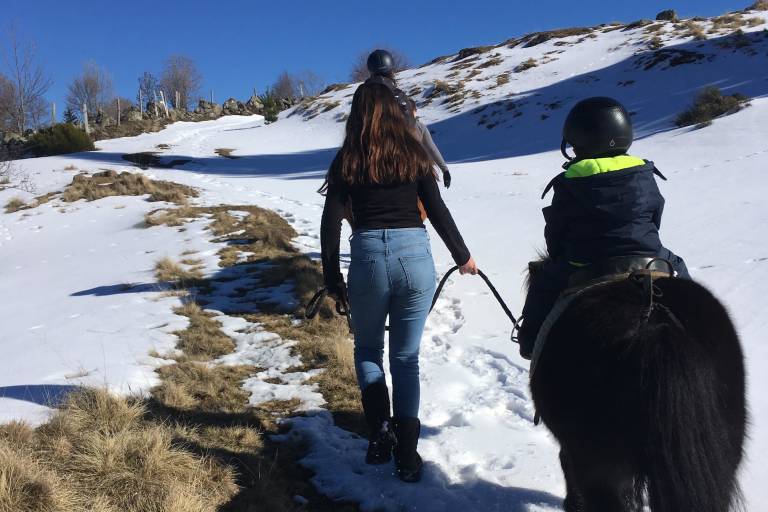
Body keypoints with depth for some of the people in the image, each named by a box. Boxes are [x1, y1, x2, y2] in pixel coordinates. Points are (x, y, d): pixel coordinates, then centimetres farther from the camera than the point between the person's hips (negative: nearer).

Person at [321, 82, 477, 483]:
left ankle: (381, 434, 12)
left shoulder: (347, 160, 4)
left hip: (368, 258, -1)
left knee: (367, 350, 22)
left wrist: (332, 278, 7)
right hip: (414, 256, 1)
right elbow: (438, 212, 7)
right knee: (406, 358, 13)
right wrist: (462, 256, 20)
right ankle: (406, 456, 15)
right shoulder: (413, 154, 7)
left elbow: (331, 223, 0)